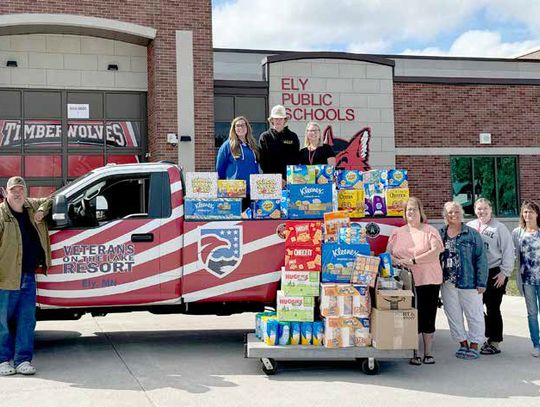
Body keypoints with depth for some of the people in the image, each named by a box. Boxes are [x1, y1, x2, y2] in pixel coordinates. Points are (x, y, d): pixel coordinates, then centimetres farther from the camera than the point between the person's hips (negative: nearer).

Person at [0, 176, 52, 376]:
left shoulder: (32, 207, 12)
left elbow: (50, 201, 30)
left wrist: (42, 211, 7)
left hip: (29, 277, 5)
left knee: (27, 321, 6)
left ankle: (23, 360, 13)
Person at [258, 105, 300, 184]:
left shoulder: (293, 137, 10)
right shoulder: (264, 137, 8)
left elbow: (296, 159, 6)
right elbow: (263, 160, 2)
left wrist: (285, 178, -7)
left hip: (289, 178, 1)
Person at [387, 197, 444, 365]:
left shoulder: (430, 231, 3)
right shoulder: (397, 233, 12)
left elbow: (436, 251, -11)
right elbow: (388, 253, 10)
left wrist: (413, 260, -17)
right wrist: (396, 261, -13)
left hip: (428, 281, -2)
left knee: (428, 316, 2)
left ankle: (428, 353, 13)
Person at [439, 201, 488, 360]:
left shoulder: (472, 234, -5)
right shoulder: (440, 234, 5)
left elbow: (481, 259, -6)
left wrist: (481, 283, -10)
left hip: (468, 282, -4)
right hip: (447, 283, 4)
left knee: (474, 314, 4)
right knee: (453, 314, 11)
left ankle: (474, 345, 16)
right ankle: (463, 343, 24)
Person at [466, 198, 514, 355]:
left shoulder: (499, 228, -4)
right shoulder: (469, 227, 7)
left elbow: (508, 252, -5)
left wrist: (504, 273, -9)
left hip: (495, 274, -4)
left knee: (493, 309, 1)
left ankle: (494, 342, 12)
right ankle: (489, 336, 23)